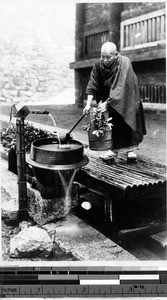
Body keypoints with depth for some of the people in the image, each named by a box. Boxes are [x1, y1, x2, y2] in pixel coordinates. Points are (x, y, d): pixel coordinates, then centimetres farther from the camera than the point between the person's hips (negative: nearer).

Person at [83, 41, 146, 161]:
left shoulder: (124, 63, -29)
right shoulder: (99, 64, -16)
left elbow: (120, 87, -37)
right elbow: (92, 85, -18)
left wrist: (107, 102, -42)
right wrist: (88, 104, -28)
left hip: (127, 96, -3)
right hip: (110, 96, 3)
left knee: (129, 120, -1)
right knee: (113, 122, -1)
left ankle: (131, 149, 8)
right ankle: (113, 149, 5)